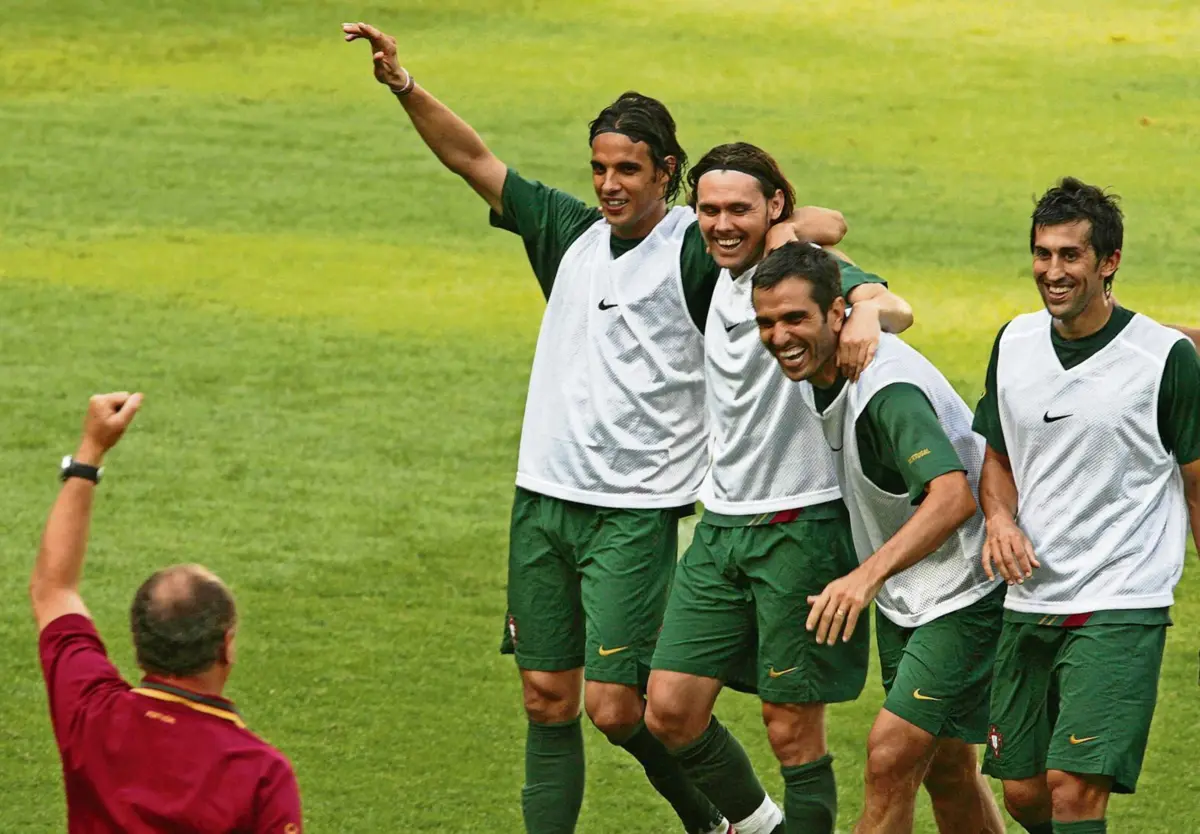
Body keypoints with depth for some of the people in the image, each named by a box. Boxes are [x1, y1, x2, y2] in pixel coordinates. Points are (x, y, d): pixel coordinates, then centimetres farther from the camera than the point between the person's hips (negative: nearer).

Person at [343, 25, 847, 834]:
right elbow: (474, 159, 11)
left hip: (636, 512, -6)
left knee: (616, 709, -8)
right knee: (548, 700, 6)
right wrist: (402, 84, 1)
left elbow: (825, 225, -12)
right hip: (544, 498, 6)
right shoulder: (571, 232, 9)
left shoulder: (697, 251, -7)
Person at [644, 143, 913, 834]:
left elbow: (895, 307, -30)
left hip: (803, 524, -7)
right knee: (671, 709, 4)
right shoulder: (720, 283, 12)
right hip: (722, 524, 7)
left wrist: (870, 312, -53)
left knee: (794, 730, -2)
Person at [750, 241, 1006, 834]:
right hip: (903, 597, 10)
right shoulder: (825, 370, -3)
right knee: (944, 769, 16)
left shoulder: (890, 390, -30)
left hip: (965, 598, -10)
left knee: (891, 757, -16)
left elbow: (953, 496, -44)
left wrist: (869, 574, -54)